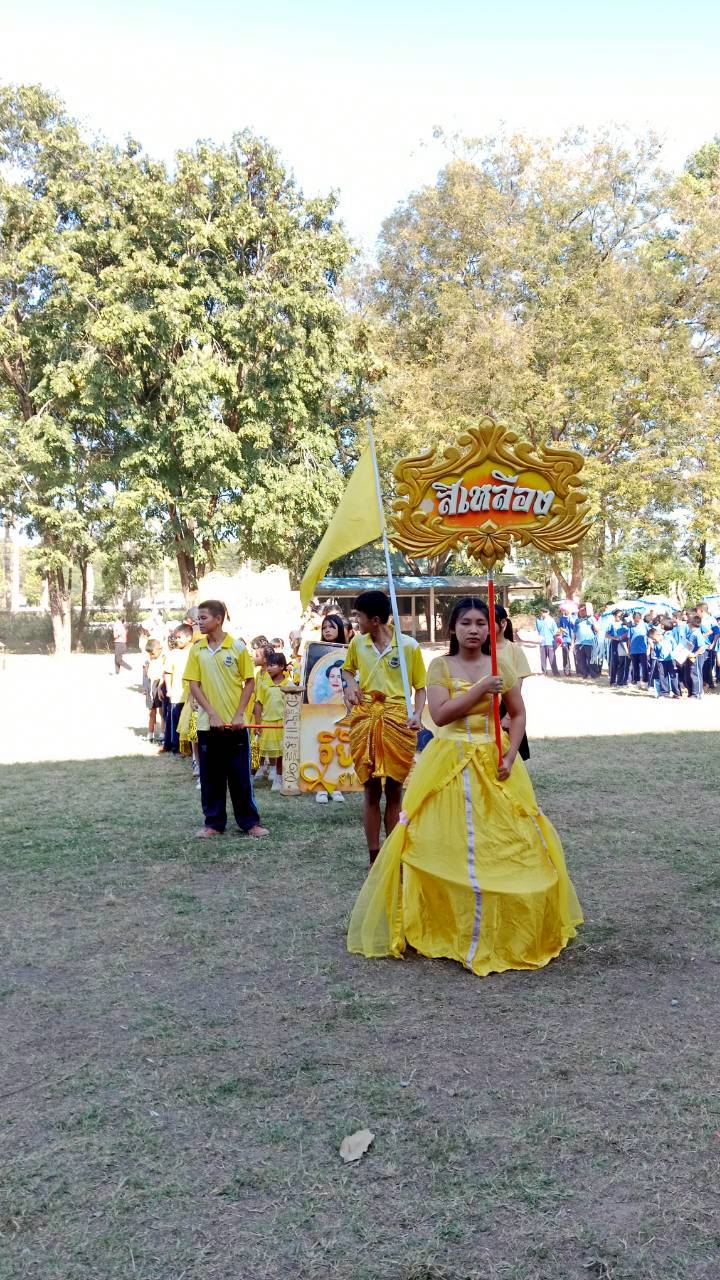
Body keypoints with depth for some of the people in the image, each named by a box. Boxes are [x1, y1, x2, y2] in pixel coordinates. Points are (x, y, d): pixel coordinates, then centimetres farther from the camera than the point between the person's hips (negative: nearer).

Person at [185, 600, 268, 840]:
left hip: (235, 723, -2)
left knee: (240, 774, 3)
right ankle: (214, 822, 18)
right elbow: (193, 685, 1)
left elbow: (249, 682, 0)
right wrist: (212, 714, -9)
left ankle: (249, 822, 14)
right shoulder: (197, 650, 3)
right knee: (210, 775, 7)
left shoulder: (237, 647, -3)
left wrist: (239, 714, -9)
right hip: (208, 723, 2)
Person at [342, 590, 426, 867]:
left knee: (394, 791, 6)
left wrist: (417, 715, -14)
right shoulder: (357, 643, 5)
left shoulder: (409, 646, -5)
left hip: (397, 720, -2)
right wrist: (350, 684, 3)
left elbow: (420, 687, 2)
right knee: (371, 790, 5)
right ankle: (374, 859, 11)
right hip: (365, 720, 2)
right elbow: (348, 668, 25)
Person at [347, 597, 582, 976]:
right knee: (444, 844, 0)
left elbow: (518, 714, 8)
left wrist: (510, 755, -5)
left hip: (494, 763, 2)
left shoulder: (500, 665, 4)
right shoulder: (440, 666, -2)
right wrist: (480, 689, -20)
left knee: (506, 841, 3)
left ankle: (507, 929, 21)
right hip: (451, 763, -2)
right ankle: (443, 926, 15)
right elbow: (440, 714, -14)